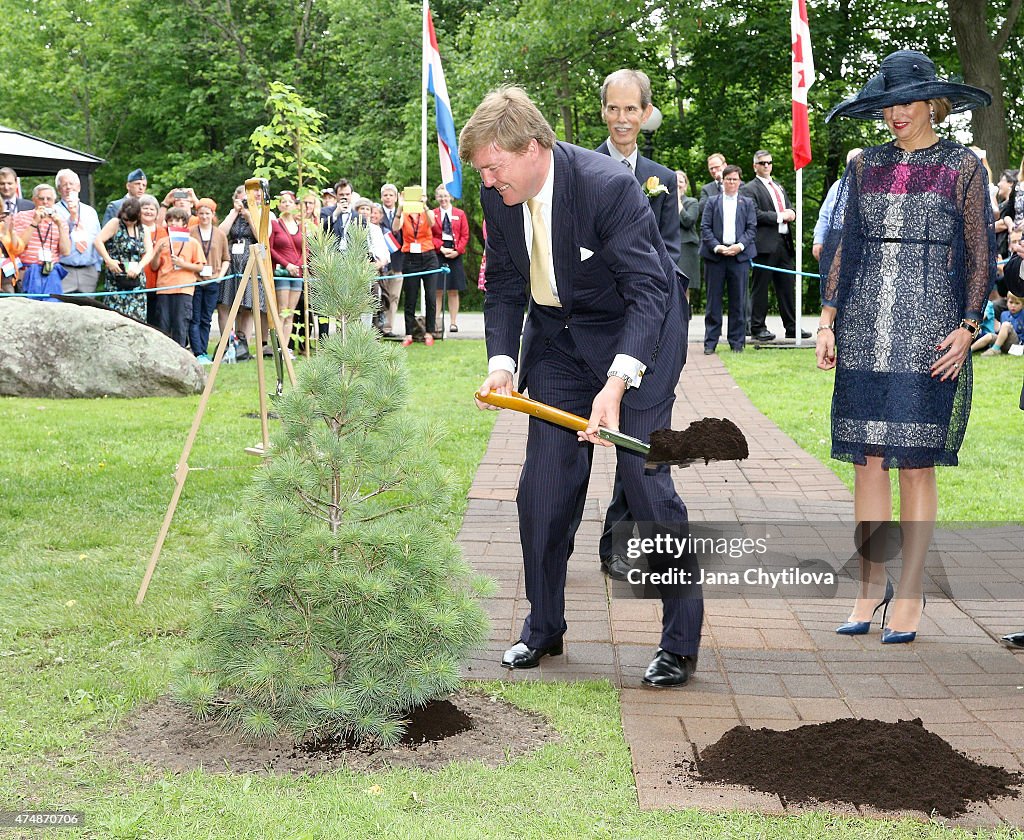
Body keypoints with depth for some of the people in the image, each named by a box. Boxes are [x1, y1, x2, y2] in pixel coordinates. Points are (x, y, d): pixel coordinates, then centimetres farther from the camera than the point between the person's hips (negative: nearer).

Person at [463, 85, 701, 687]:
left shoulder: (608, 185, -29)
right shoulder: (498, 197, -10)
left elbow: (648, 289, -29)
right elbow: (505, 286, 2)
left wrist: (616, 384, -39)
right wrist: (501, 361, -14)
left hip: (637, 332, -6)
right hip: (556, 338, 6)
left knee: (645, 480, -10)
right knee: (544, 486, 4)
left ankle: (682, 642, 2)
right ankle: (544, 628, 21)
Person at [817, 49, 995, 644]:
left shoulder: (963, 167, 2)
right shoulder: (865, 166, 11)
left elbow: (981, 256, 1)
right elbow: (841, 244, 13)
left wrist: (967, 328, -8)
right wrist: (829, 320, 6)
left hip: (929, 333, -3)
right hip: (865, 332, 4)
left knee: (916, 465, -2)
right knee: (868, 462, 4)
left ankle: (910, 595, 6)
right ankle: (872, 585, 12)